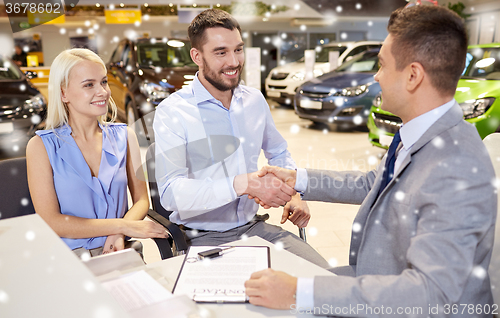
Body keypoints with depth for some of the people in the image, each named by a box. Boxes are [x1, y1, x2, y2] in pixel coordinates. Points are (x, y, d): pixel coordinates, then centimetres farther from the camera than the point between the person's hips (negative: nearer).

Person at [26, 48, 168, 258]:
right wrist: (124, 226, -12)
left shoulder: (124, 136, 9)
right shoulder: (41, 146, -1)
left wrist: (119, 234, -12)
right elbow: (49, 221, -6)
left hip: (120, 252, 2)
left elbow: (141, 199, 8)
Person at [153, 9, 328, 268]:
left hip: (254, 227, 5)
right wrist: (243, 184, -33)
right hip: (203, 239, -5)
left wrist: (293, 193, 4)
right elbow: (170, 193, -23)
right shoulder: (171, 112, -12)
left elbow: (279, 154, 23)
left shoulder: (255, 100, 7)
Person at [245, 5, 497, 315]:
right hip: (375, 284, 8)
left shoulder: (458, 172, -32)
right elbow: (372, 183, 14)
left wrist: (300, 293, -37)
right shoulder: (417, 136, -2)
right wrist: (297, 179, 10)